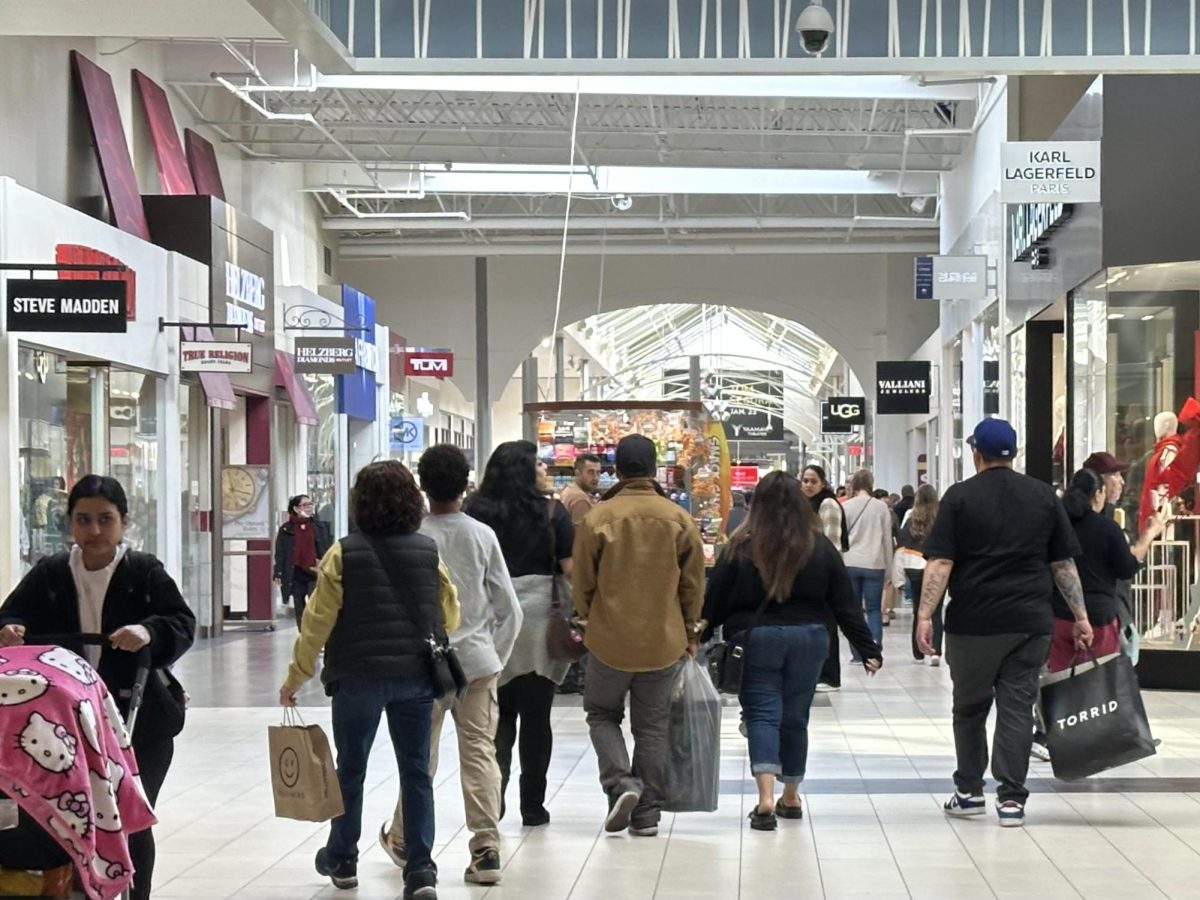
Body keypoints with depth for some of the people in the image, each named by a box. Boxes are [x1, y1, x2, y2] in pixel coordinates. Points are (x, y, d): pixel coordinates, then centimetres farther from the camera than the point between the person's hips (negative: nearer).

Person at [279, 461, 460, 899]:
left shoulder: (344, 553, -8)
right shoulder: (429, 551, 0)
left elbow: (318, 620, -7)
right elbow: (450, 616, 7)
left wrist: (297, 676, 2)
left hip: (358, 676, -1)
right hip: (416, 676, 2)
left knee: (351, 768, 14)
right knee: (416, 771, 6)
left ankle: (342, 859, 28)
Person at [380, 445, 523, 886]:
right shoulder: (482, 535, -2)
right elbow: (509, 609, 0)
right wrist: (496, 657, 13)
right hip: (477, 659, 1)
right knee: (480, 754, 1)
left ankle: (402, 840, 27)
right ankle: (486, 852, -3)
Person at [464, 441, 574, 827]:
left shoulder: (475, 511, 0)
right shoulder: (551, 512, -3)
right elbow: (570, 567, -7)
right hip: (538, 617, -1)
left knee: (498, 713, 13)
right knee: (535, 715, 7)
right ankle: (532, 806, 11)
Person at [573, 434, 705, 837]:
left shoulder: (598, 518, -9)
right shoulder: (679, 519, -3)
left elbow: (582, 581, -1)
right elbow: (693, 584, 4)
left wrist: (588, 621, 17)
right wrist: (690, 630, 17)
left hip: (610, 639, -2)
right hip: (664, 641, 2)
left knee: (602, 714, 17)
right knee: (652, 726, 12)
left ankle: (621, 781, -6)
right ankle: (647, 814, 12)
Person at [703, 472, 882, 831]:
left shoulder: (742, 548, -6)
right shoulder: (820, 548, 1)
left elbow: (714, 602, -3)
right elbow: (845, 604, 4)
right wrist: (868, 650, 8)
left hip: (755, 639, -3)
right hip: (808, 640, 3)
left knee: (762, 715, -2)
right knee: (795, 718, 16)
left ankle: (766, 799, -19)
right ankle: (791, 798, 28)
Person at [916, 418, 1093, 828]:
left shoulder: (960, 497, -2)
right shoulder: (1044, 496, 7)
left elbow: (940, 563, -9)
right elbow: (1064, 563, 7)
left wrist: (925, 614, -9)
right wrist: (1080, 615, 12)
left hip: (974, 621, -2)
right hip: (1030, 622, 2)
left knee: (970, 707, 12)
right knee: (1017, 706, 4)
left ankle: (969, 791, 19)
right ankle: (1011, 798, 0)